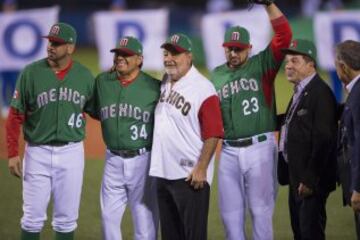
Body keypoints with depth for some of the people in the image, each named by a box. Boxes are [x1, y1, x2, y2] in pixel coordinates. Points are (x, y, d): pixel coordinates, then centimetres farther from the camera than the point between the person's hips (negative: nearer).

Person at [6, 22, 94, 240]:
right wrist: (13, 154, -6)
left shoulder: (85, 76, 1)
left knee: (66, 219, 8)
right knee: (33, 217, 2)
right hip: (38, 153, -1)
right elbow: (16, 116, -2)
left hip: (71, 151, 1)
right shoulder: (31, 73, -5)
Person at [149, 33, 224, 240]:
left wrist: (201, 168, -20)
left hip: (190, 176, -8)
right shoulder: (164, 83, 11)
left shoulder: (203, 88, -13)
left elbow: (213, 133, -16)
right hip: (163, 173, 8)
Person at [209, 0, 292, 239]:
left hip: (259, 147, -4)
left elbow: (284, 34, -11)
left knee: (260, 208, -1)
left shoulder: (262, 65, 0)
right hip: (229, 150, 4)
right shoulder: (216, 76, 12)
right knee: (230, 210, 9)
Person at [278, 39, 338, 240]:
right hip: (297, 178, 10)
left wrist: (309, 180, -22)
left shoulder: (320, 93, -17)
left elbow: (323, 140, -22)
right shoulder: (300, 92, 14)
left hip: (312, 179, -10)